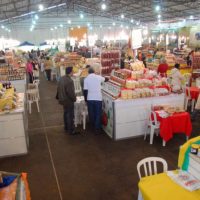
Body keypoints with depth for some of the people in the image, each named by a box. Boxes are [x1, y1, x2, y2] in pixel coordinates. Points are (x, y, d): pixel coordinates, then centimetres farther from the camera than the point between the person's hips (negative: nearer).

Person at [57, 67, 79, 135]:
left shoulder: (61, 78, 2)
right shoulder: (69, 81, -27)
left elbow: (59, 89, 11)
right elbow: (71, 92, -25)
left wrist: (58, 97, 22)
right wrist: (74, 98, -9)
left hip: (63, 100, 9)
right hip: (68, 101, -9)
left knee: (66, 114, 21)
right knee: (70, 116, 1)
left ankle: (66, 128, 35)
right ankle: (71, 130, 10)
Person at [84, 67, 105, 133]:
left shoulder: (86, 79, -3)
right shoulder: (98, 77, -1)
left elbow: (85, 90, -5)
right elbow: (105, 79, 20)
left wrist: (85, 98, 6)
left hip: (90, 99, 1)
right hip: (98, 98, -1)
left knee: (91, 113, 16)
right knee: (98, 114, 5)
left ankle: (93, 126, 32)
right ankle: (97, 129, 3)